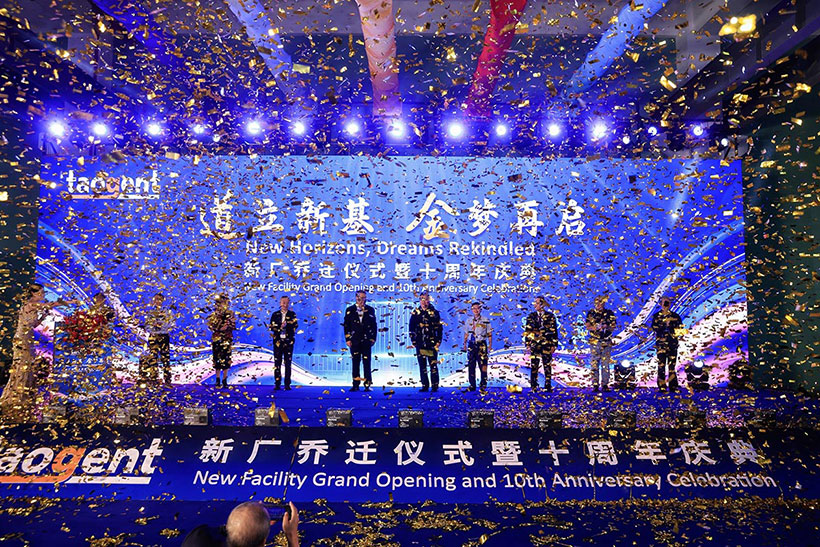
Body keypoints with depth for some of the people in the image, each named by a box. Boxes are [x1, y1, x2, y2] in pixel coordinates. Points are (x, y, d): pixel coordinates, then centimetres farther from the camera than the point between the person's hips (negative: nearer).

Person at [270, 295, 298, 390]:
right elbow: (272, 327, 2)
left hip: (289, 341, -1)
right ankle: (278, 384, 9)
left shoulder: (292, 314, 7)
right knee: (277, 363, 3)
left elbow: (295, 325, -5)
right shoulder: (275, 314, 8)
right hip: (278, 341, 1)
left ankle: (287, 384, 5)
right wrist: (280, 327, -14)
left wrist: (286, 324, -19)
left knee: (288, 363, 0)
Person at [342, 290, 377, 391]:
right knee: (355, 362, 5)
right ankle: (355, 385, 11)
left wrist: (373, 339, 2)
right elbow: (346, 326, 6)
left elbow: (374, 326, 8)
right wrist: (347, 339, -2)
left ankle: (367, 385, 2)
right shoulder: (350, 310, 8)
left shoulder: (370, 310, 8)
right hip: (354, 341, 1)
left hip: (366, 341, -1)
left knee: (367, 363, -2)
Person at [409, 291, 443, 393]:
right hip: (420, 344, 2)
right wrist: (413, 341, 4)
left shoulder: (434, 312, 5)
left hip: (432, 343, -2)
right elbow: (411, 328, 10)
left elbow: (439, 328, 5)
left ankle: (434, 385, 4)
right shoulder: (415, 313, 9)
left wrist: (438, 341, -2)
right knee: (422, 366, 6)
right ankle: (425, 385, 13)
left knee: (433, 365, -2)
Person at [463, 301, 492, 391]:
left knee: (483, 365, -7)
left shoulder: (485, 320, 2)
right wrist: (465, 344, 12)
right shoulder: (469, 320, 10)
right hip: (471, 345, 3)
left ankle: (483, 385, 2)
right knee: (471, 365, 5)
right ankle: (472, 385, 14)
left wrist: (490, 345, -1)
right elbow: (466, 333, 16)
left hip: (482, 345, -3)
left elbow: (489, 334, 5)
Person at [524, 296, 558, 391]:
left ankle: (548, 385, 9)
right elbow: (527, 331, 8)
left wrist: (554, 345, -3)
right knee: (534, 365, 1)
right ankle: (534, 386, 8)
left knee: (547, 365, 1)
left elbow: (554, 331, 3)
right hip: (534, 345, 1)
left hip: (547, 345, -1)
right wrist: (527, 344, 2)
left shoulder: (550, 316, 3)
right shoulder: (531, 316, 8)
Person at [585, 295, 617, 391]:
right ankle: (595, 385, 3)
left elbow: (613, 328, 6)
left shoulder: (610, 313, 7)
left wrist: (607, 327, -15)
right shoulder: (591, 313, 7)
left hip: (607, 342, 0)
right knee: (594, 364, -2)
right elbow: (588, 327, 3)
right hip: (594, 342, 0)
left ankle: (605, 384, 7)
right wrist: (596, 327, -17)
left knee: (605, 364, 1)